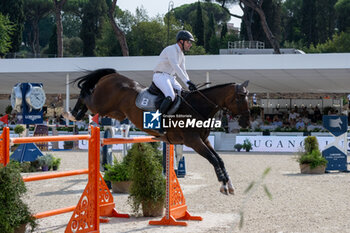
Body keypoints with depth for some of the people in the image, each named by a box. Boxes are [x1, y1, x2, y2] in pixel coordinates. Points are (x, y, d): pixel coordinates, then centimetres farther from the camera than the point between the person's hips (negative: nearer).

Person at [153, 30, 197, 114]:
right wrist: (188, 81, -32)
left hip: (171, 78, 10)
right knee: (171, 97, -29)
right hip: (160, 76, -10)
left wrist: (189, 85, 1)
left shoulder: (181, 54, 15)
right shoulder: (171, 49, -14)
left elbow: (183, 71, 16)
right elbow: (175, 67, -26)